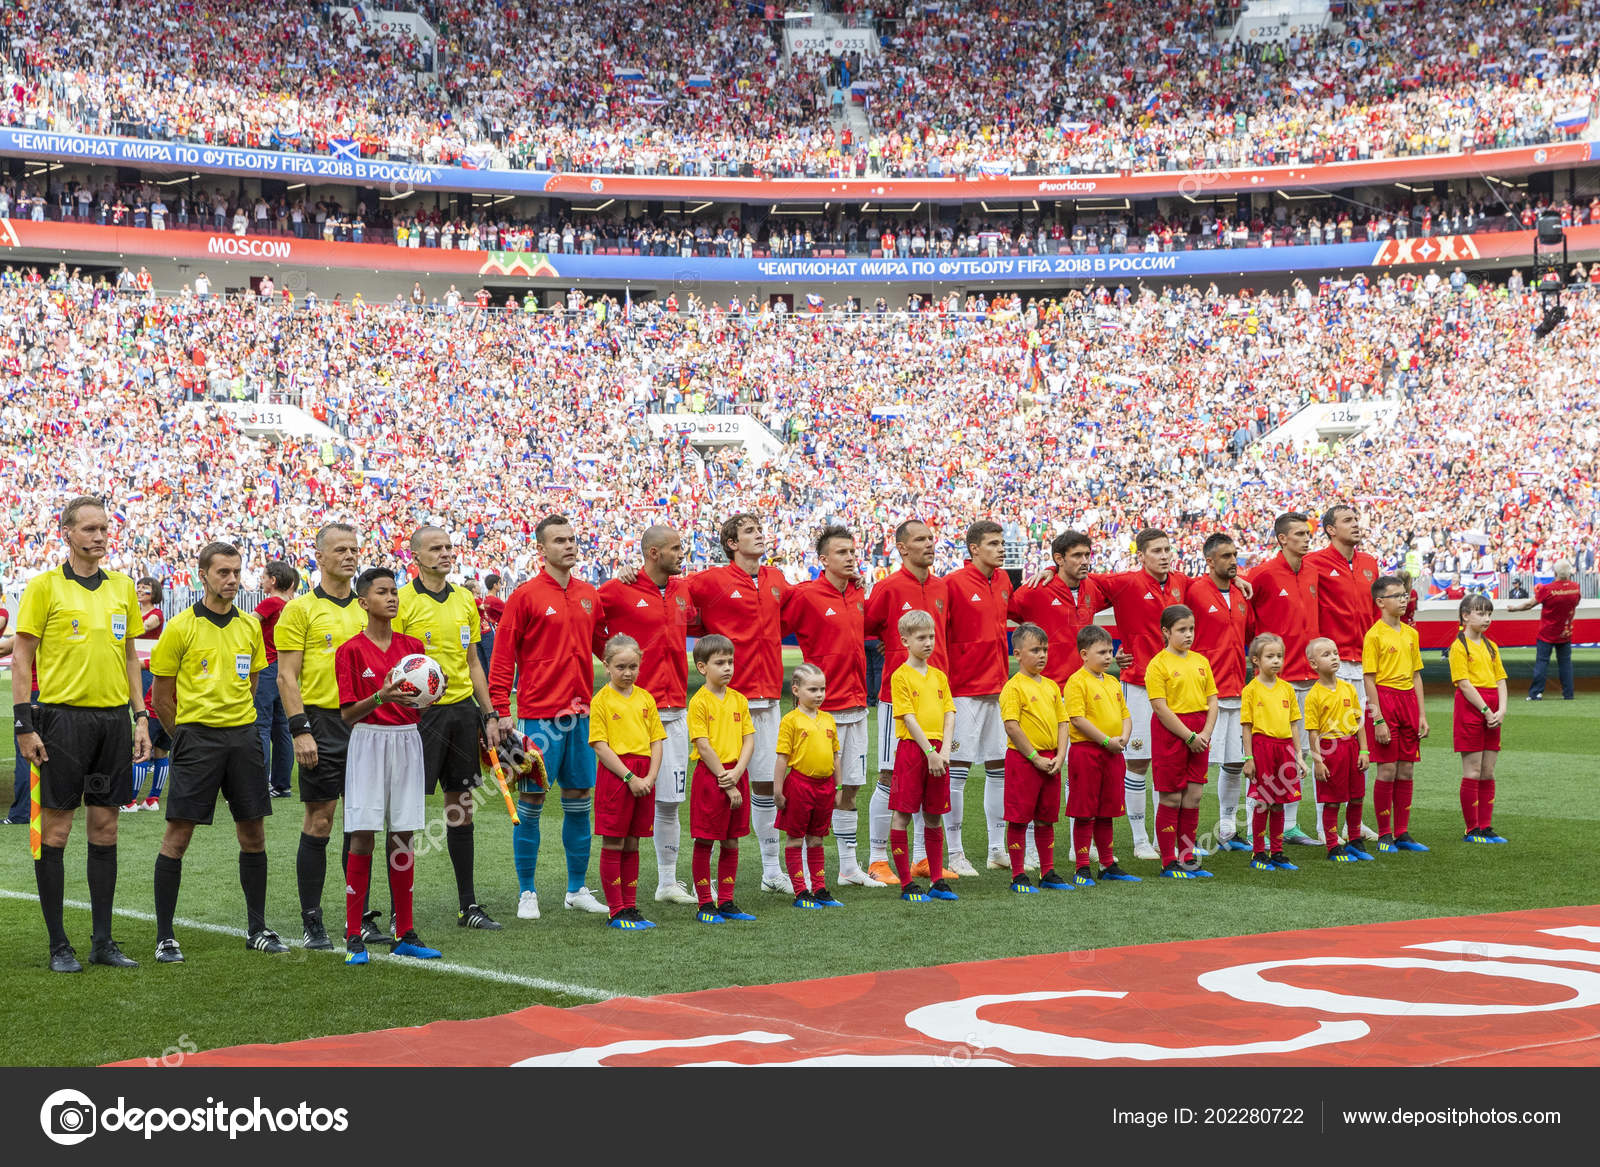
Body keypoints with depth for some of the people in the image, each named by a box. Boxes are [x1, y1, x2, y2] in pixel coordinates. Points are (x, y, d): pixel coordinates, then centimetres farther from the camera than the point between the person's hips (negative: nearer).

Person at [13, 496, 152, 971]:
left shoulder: (121, 586, 11)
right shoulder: (44, 586, -4)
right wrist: (24, 724, -10)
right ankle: (58, 945, 6)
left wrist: (141, 718, 10)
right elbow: (21, 659, -4)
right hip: (62, 715, -5)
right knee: (55, 829, -1)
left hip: (113, 718, 5)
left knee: (105, 828, 7)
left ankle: (103, 940, 14)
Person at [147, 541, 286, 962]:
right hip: (196, 736, -4)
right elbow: (161, 696, 1)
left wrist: (236, 721, 14)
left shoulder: (250, 626, 9)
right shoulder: (180, 628, -4)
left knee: (253, 832, 7)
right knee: (178, 833, -5)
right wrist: (186, 734, 7)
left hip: (243, 734, 5)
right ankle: (164, 936, 1)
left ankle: (257, 928, 18)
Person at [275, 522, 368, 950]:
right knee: (319, 820, -2)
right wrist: (300, 730, -14)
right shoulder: (301, 609, -3)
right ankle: (311, 921, 5)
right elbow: (287, 677, -7)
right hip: (323, 725, -5)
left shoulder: (366, 609, 13)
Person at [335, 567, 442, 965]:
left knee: (403, 838, 6)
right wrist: (381, 697, -21)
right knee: (362, 838, -6)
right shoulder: (351, 650, -3)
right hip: (369, 742, -4)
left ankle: (405, 935, 11)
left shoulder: (412, 646, 10)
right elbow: (347, 714, -5)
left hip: (407, 741, 4)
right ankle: (354, 937, -2)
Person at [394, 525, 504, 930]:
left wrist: (490, 715, 12)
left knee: (462, 806, 9)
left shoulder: (465, 600, 11)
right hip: (421, 711, -6)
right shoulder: (403, 602, -7)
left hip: (462, 708, 6)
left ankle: (468, 904, 14)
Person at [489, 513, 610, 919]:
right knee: (531, 801, 0)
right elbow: (503, 656, -6)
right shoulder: (526, 596, -5)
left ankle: (577, 889, 18)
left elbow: (601, 642, 21)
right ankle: (527, 893, 8)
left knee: (579, 801, 9)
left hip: (581, 713, 5)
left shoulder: (589, 595, 10)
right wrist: (501, 711, -12)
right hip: (539, 714, -5)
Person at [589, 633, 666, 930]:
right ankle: (616, 912, 3)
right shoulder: (601, 700, -4)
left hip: (643, 778, 5)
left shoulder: (645, 698, 10)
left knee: (631, 844, 11)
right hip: (614, 774, -5)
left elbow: (657, 741, 10)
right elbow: (600, 746, -9)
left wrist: (650, 777, -4)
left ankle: (631, 907, 17)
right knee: (613, 844, -1)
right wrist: (629, 777, -14)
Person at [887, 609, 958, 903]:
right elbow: (908, 718, -10)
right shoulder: (900, 676, -4)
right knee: (902, 814, -3)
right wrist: (929, 751, -15)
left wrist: (945, 749, -7)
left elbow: (949, 713, 7)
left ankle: (937, 881, 15)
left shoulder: (939, 676, 13)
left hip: (937, 750, 5)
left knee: (935, 815, 10)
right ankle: (906, 884, 2)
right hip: (911, 748, -5)